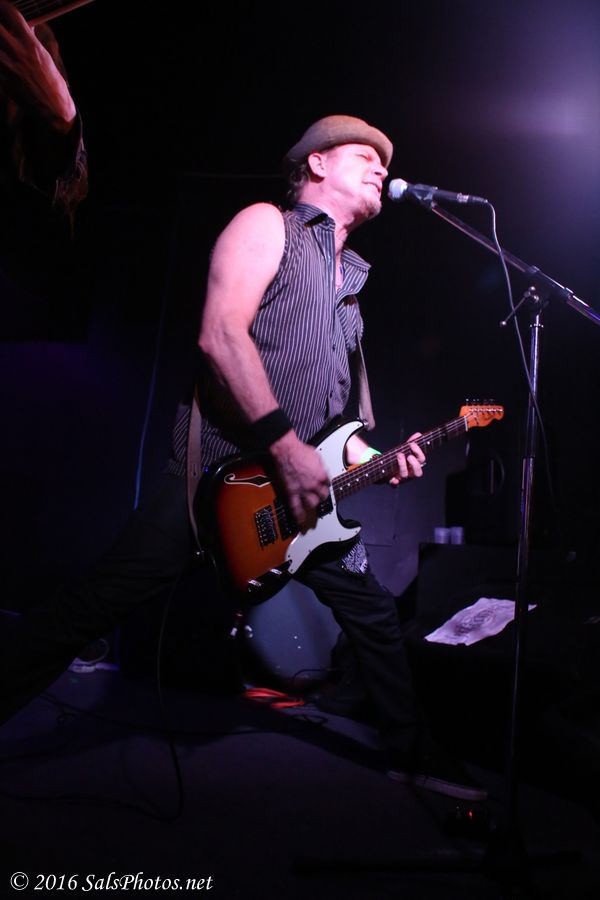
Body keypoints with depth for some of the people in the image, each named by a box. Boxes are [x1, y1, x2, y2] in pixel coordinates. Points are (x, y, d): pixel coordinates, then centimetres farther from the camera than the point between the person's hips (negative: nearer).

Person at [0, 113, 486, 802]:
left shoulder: (349, 278, 24)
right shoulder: (265, 225, 0)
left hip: (308, 483, 8)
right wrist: (287, 446, -21)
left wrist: (369, 456, 14)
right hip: (226, 470, -8)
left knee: (374, 614, 12)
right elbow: (221, 335, -16)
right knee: (99, 601, -12)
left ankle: (411, 753, 29)